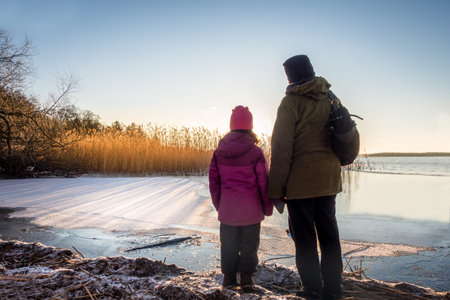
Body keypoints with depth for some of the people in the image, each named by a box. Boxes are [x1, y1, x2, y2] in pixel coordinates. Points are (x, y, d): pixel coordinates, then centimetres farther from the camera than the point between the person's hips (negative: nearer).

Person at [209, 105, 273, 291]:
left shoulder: (219, 152, -1)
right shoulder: (256, 152, -11)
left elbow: (213, 181, 5)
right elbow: (263, 183, -7)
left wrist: (218, 205, 17)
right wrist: (268, 208, 5)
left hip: (227, 209, 3)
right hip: (251, 210, -2)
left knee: (229, 244, 15)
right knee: (249, 243, 12)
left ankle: (229, 276, 21)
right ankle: (246, 276, 14)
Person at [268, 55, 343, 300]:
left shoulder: (291, 101, -9)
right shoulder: (330, 99, 11)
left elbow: (281, 148, -13)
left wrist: (276, 188, -10)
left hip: (301, 180, -6)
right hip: (329, 178, 7)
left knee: (304, 237, 3)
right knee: (328, 233, 14)